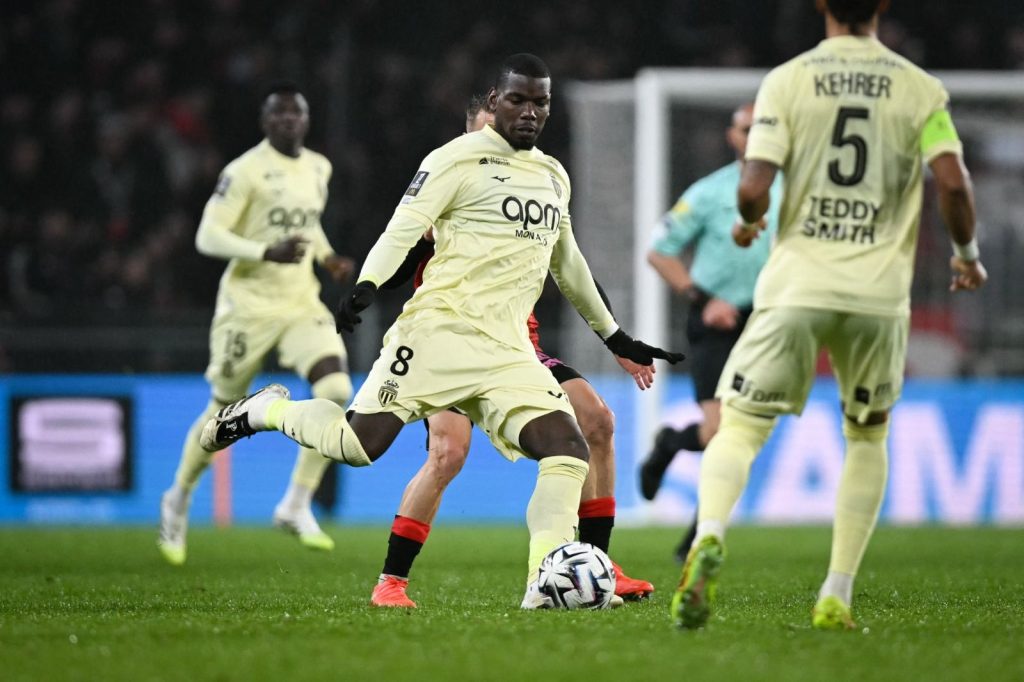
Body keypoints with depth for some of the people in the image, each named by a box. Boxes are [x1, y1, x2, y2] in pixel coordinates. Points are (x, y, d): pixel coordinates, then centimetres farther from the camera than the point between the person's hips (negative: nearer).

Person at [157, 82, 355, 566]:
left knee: (336, 391, -18)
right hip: (250, 303, -5)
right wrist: (268, 253, -28)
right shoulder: (246, 171, -12)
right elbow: (207, 237, -16)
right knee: (225, 412, 6)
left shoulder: (318, 169, 9)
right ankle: (179, 500, 32)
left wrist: (327, 258, 9)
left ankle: (296, 505, -9)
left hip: (302, 303, 5)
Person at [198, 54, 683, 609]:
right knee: (359, 444, -17)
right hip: (440, 330, -6)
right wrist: (367, 286, -28)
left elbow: (568, 265, 34)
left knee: (569, 452, -14)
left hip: (507, 353, 6)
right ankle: (266, 411, 12)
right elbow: (403, 228, -10)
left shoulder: (555, 178, 21)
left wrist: (616, 338, 38)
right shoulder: (460, 158, -1)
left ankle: (546, 584, -15)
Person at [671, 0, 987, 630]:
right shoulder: (920, 89, 4)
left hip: (797, 285, -1)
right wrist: (967, 254, 13)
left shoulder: (787, 81, 1)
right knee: (868, 437, 21)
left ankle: (710, 535, -29)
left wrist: (749, 223, 17)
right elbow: (953, 183, -6)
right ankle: (837, 595, 13)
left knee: (739, 428, 2)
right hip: (880, 292, 1)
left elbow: (753, 188, -7)